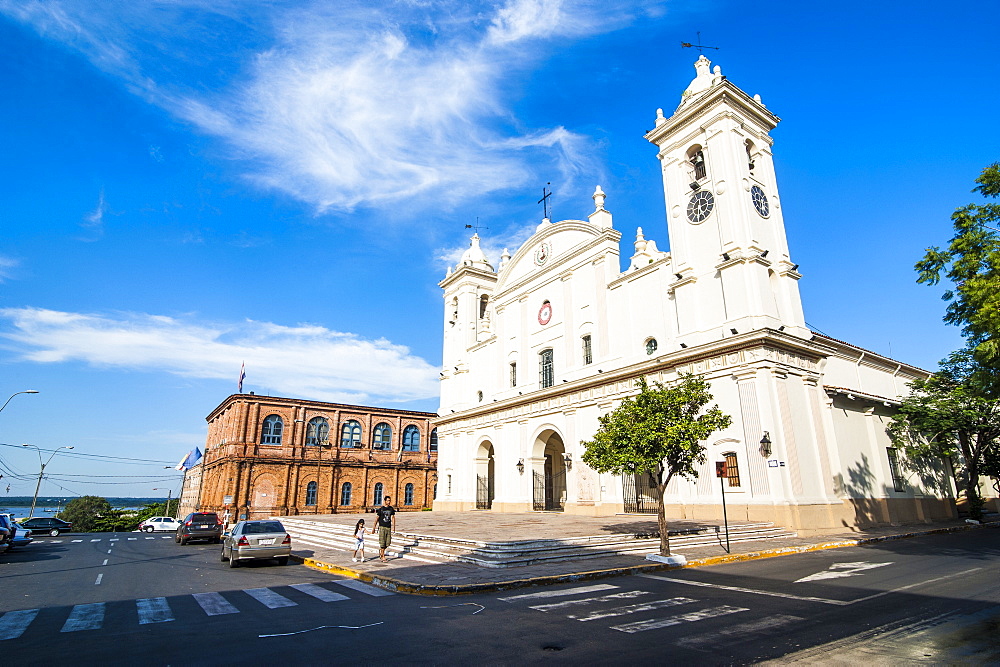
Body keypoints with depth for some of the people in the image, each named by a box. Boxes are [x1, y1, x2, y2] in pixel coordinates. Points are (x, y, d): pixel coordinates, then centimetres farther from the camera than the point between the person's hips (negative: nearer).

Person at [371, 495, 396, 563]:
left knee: (388, 543, 3)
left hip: (388, 527, 4)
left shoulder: (391, 508, 8)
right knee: (382, 542, -5)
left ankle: (380, 552, 29)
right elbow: (377, 519, 2)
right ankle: (383, 557, 4)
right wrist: (374, 528, 2)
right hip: (382, 527, -4)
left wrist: (393, 526, -3)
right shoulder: (381, 509, -2)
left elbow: (393, 517, 9)